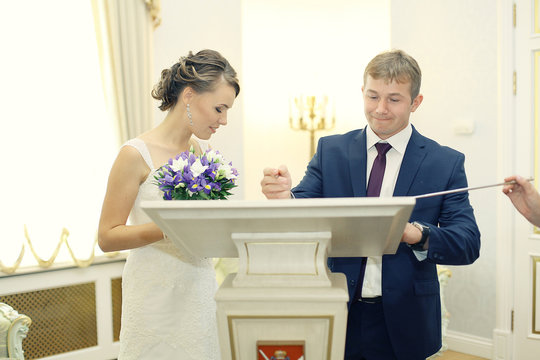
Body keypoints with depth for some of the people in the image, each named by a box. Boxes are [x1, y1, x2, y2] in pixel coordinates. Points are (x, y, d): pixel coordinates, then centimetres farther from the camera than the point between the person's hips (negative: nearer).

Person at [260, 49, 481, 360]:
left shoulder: (447, 162, -3)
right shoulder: (331, 150, 2)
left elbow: (469, 244, -7)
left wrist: (417, 234, -27)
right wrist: (285, 197, -28)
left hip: (403, 324, -1)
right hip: (338, 318, 1)